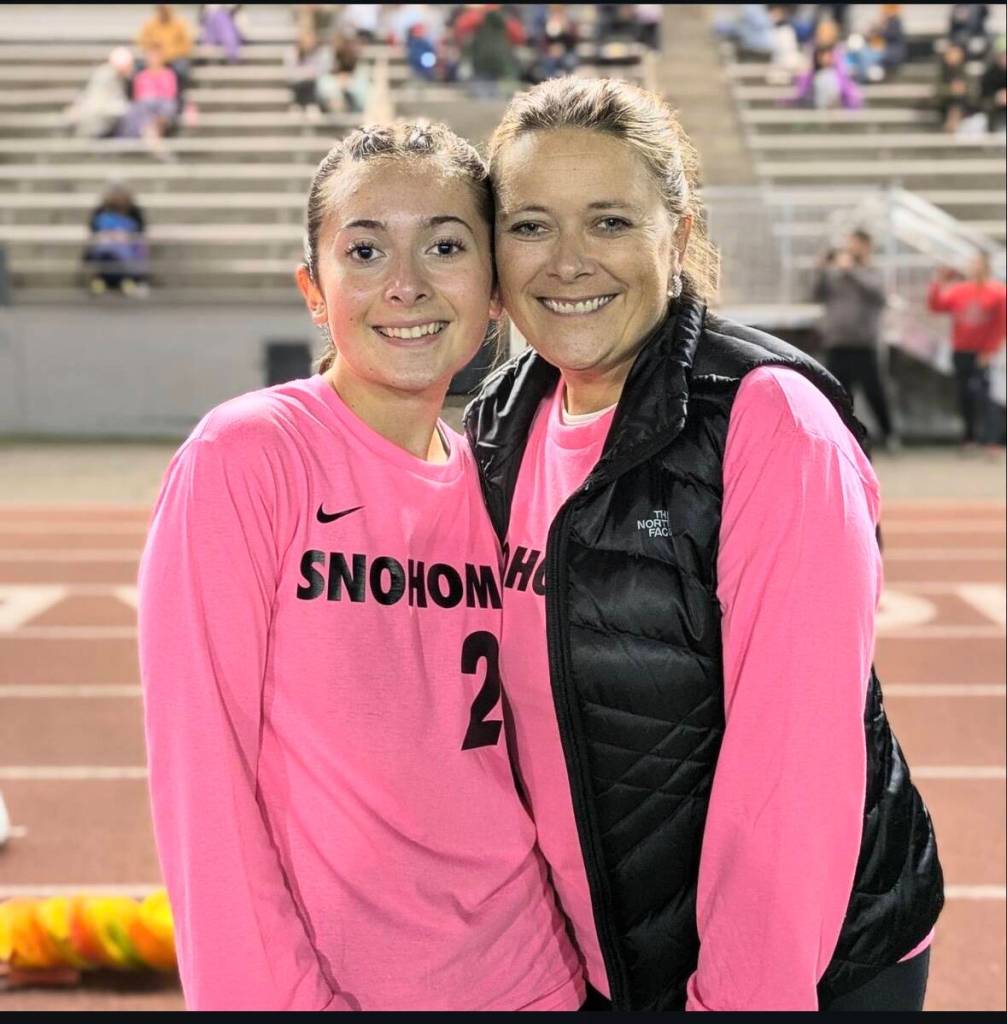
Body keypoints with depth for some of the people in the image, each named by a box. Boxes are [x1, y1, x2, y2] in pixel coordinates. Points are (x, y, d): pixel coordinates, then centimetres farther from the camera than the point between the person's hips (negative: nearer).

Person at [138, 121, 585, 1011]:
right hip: (328, 978, -4)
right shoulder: (245, 455, -13)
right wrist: (276, 997, -15)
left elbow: (517, 764, 8)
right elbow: (201, 768, -14)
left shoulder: (494, 483, 2)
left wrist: (575, 967, 1)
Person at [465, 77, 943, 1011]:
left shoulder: (769, 419, -19)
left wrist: (742, 993, -21)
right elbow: (523, 710, 7)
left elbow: (794, 758, -22)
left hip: (810, 965, -5)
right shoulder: (502, 426, 0)